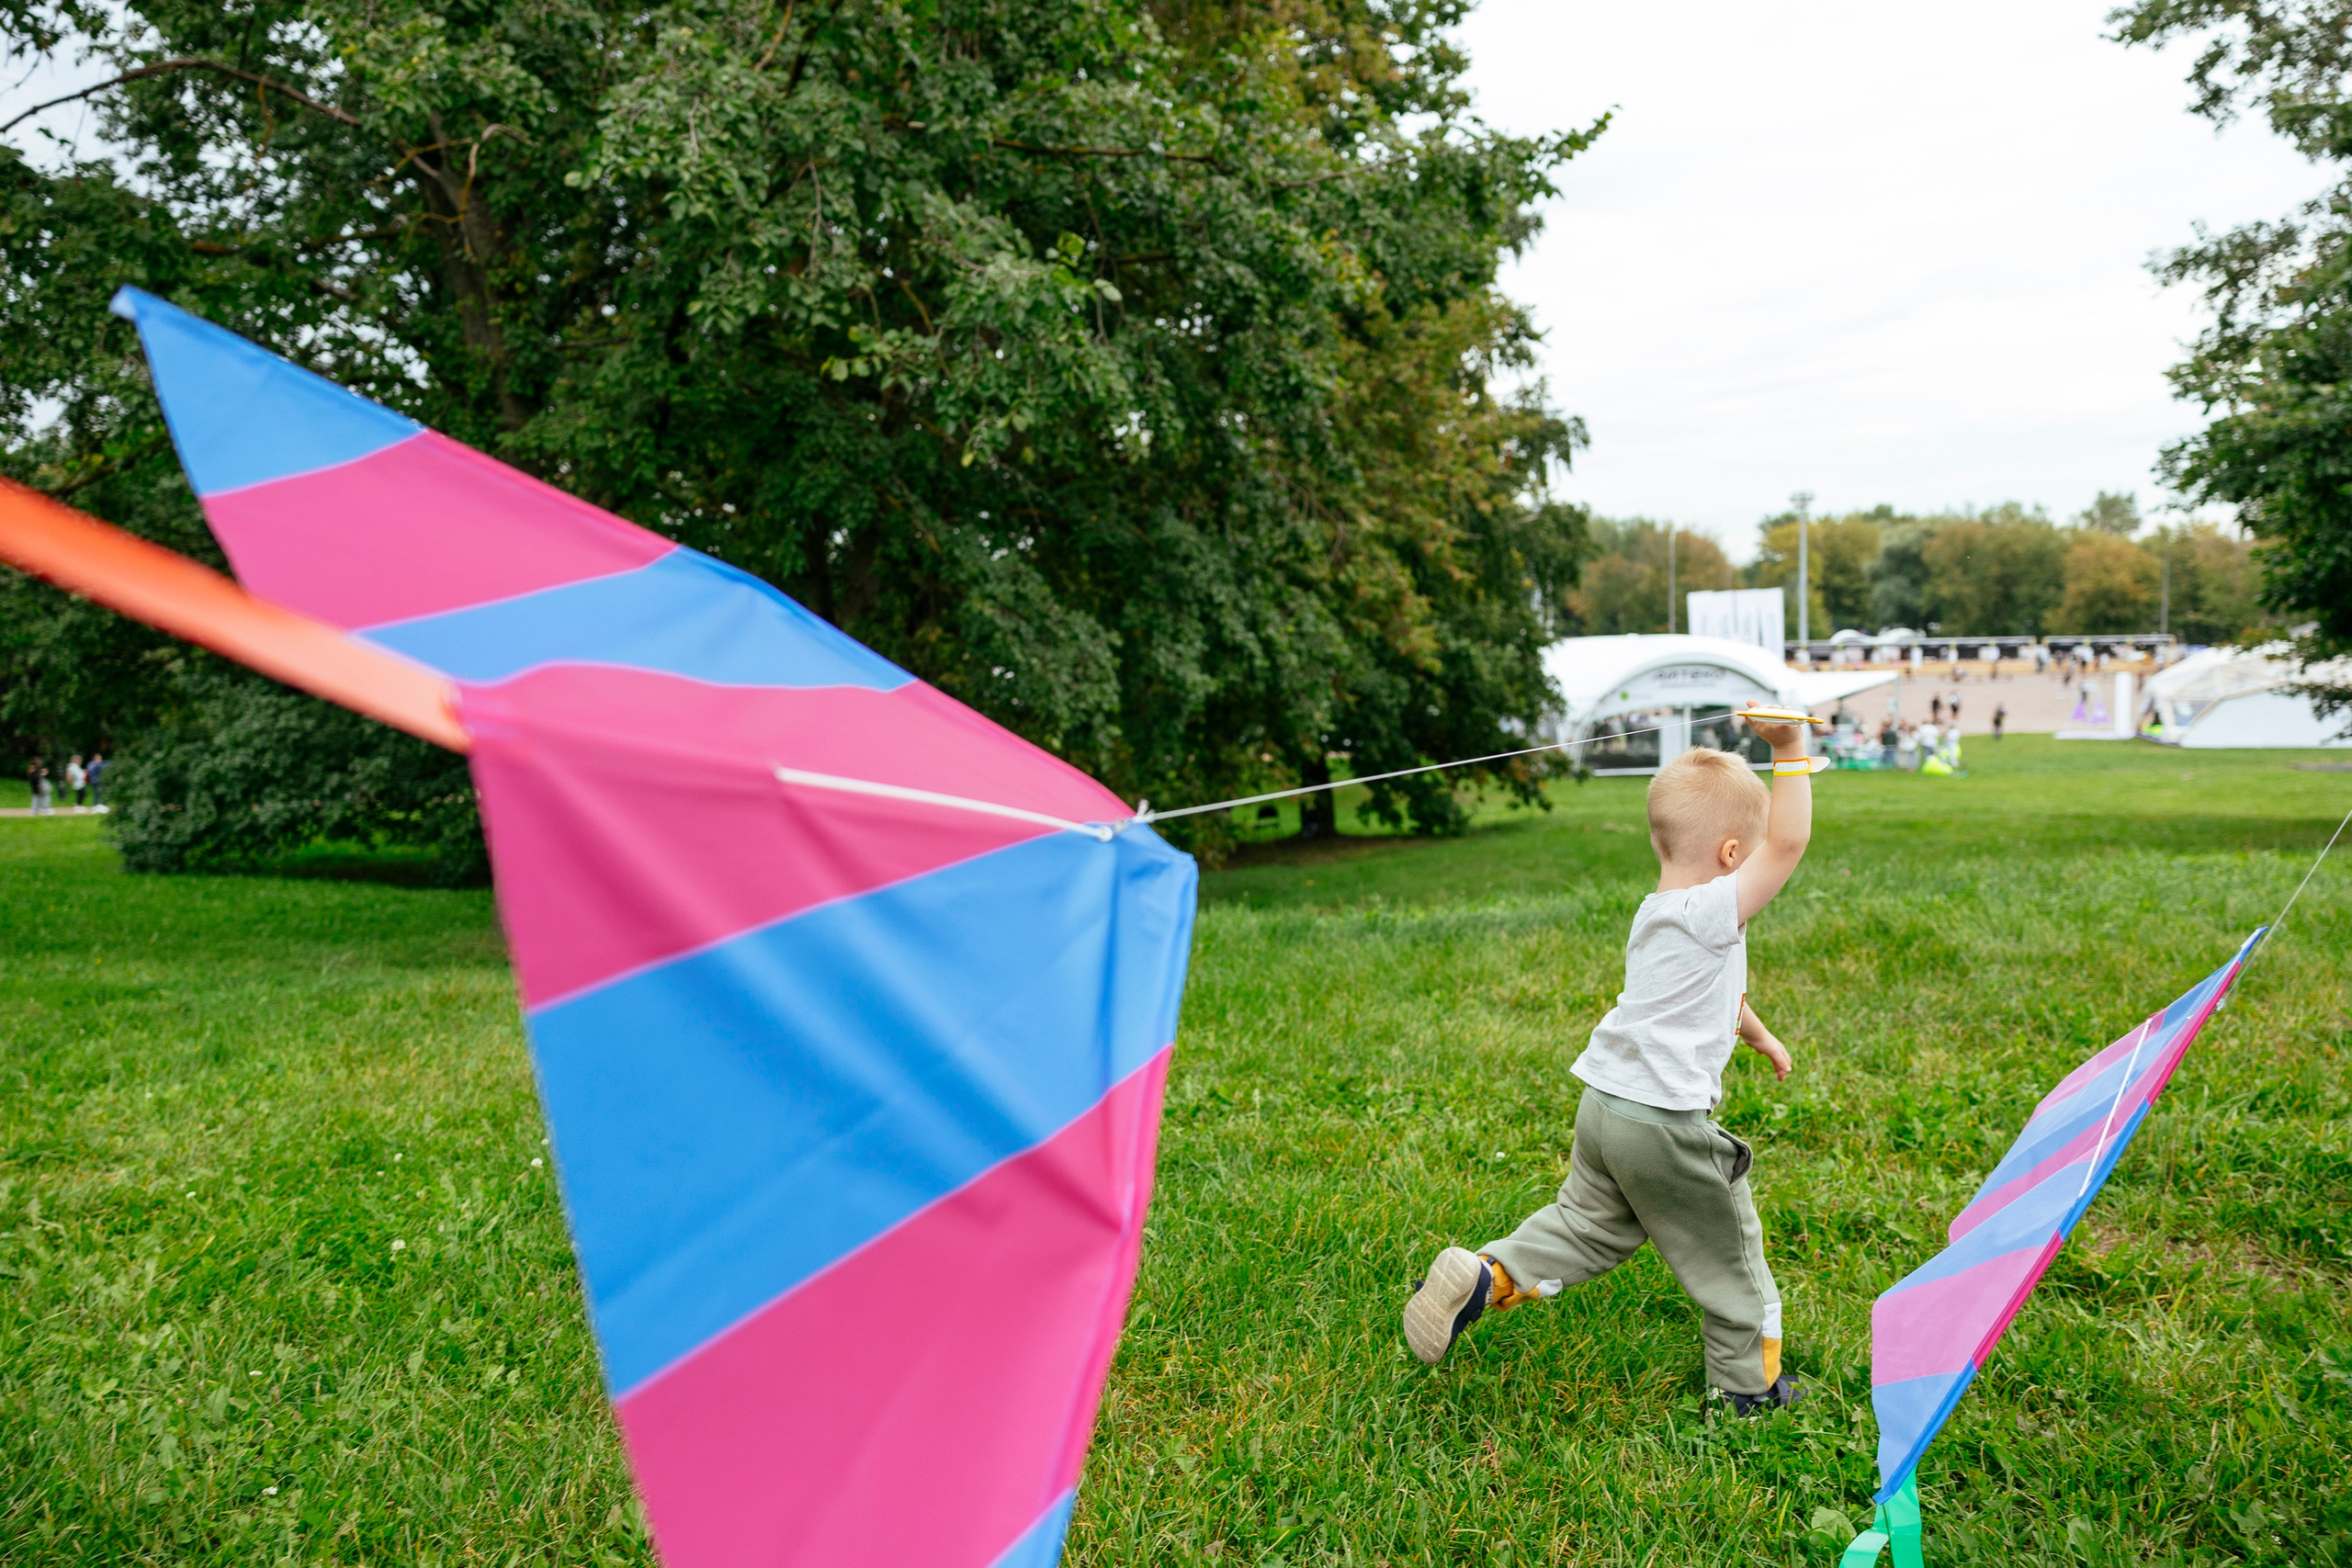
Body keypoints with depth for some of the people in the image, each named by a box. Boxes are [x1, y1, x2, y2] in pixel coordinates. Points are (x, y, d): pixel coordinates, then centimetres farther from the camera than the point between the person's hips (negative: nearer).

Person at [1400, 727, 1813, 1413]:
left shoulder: (1654, 914, 11)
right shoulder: (1710, 914, -18)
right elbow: (1786, 845, -26)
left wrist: (1757, 1034, 43)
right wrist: (1790, 753, -22)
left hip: (1605, 1104, 8)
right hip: (1665, 1125, -8)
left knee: (1586, 1225, 20)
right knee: (1726, 1250, 12)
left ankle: (1486, 1276, 5)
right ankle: (1750, 1381, 27)